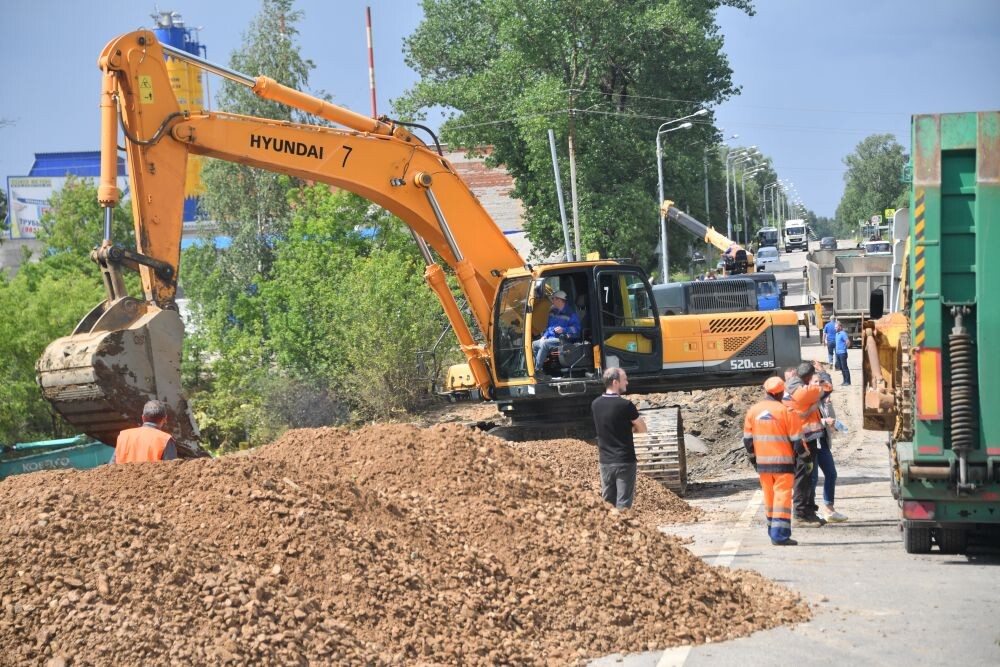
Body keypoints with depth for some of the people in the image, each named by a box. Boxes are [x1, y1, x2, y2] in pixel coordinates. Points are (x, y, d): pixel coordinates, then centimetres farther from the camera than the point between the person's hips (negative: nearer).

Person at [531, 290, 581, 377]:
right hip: (551, 338, 9)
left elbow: (576, 328, -11)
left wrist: (564, 330, -24)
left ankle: (537, 370, -31)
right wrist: (544, 335, 9)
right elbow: (548, 326, 27)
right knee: (533, 345, -4)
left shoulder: (570, 313, -6)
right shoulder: (552, 312, 18)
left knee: (544, 344, -32)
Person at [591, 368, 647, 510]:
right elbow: (642, 429, -4)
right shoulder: (625, 405, -15)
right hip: (624, 461, -5)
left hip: (605, 461, 6)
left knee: (607, 503, 12)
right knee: (623, 504, -1)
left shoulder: (595, 404, 2)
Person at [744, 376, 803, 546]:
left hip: (762, 462, 5)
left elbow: (747, 439, 9)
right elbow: (796, 440, -7)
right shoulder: (785, 411, -9)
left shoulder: (753, 410, 5)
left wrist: (753, 458, 21)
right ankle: (780, 535, -10)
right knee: (782, 496, -4)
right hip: (783, 462, -5)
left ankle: (773, 531, 22)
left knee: (769, 497, 15)